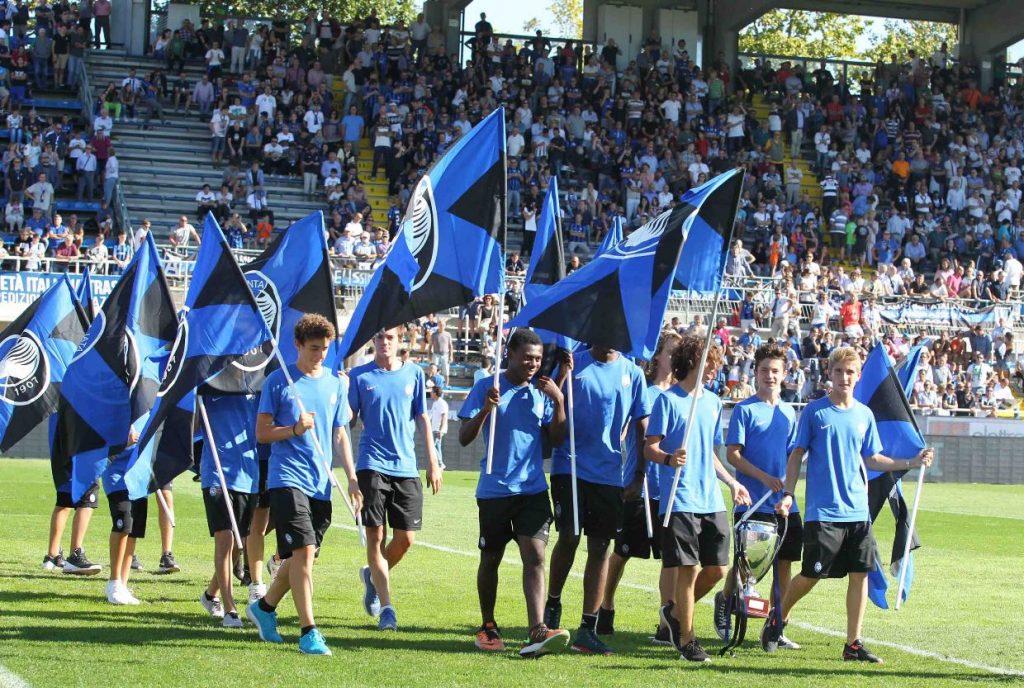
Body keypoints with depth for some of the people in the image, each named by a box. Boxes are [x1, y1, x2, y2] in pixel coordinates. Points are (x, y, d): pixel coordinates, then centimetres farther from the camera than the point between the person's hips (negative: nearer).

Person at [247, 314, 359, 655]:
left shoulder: (335, 384, 12)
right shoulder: (278, 381, -1)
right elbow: (262, 433, -1)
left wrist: (352, 478, 9)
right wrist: (295, 429, -17)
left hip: (321, 485, 5)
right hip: (287, 478, -5)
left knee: (300, 556, 11)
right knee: (303, 551, -16)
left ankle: (264, 606, 34)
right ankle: (308, 631, -13)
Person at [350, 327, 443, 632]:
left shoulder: (414, 374, 8)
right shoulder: (359, 375, 2)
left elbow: (423, 419, 11)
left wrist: (433, 463, 7)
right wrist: (343, 392, -17)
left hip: (406, 467, 2)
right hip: (372, 465, -2)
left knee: (405, 538, 2)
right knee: (375, 536, -6)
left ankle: (373, 576, 31)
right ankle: (386, 607, -3)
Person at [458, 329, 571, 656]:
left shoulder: (542, 392, 8)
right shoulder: (486, 388, -2)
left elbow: (556, 438, 5)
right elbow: (464, 438, -5)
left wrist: (558, 401, -7)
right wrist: (485, 409, -21)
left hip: (533, 489, 2)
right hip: (494, 490, -2)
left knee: (535, 556, -12)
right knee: (491, 558, 10)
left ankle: (537, 631, -22)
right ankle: (488, 627, 28)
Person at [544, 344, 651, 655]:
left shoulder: (632, 372, 6)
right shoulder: (573, 364, 0)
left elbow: (642, 426, 10)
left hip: (610, 473, 2)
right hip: (570, 466, -2)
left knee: (600, 546, 2)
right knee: (569, 537, -9)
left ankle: (588, 629, 7)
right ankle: (552, 604, 17)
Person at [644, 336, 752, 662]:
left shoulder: (712, 402, 15)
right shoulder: (668, 400, -5)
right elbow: (650, 449, -8)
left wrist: (732, 483, 22)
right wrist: (669, 458, -28)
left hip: (712, 501, 7)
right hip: (680, 500, -6)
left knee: (717, 568, 5)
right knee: (688, 570, -5)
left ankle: (676, 611, 28)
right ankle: (687, 640, 7)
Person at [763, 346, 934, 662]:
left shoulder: (864, 414, 10)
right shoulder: (814, 411, -3)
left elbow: (872, 459, 16)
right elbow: (797, 455, -1)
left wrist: (911, 463, 7)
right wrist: (788, 494, -9)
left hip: (858, 511, 5)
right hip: (823, 511, -4)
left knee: (860, 574, 2)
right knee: (811, 575, -3)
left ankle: (853, 644, 9)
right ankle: (777, 618, 23)